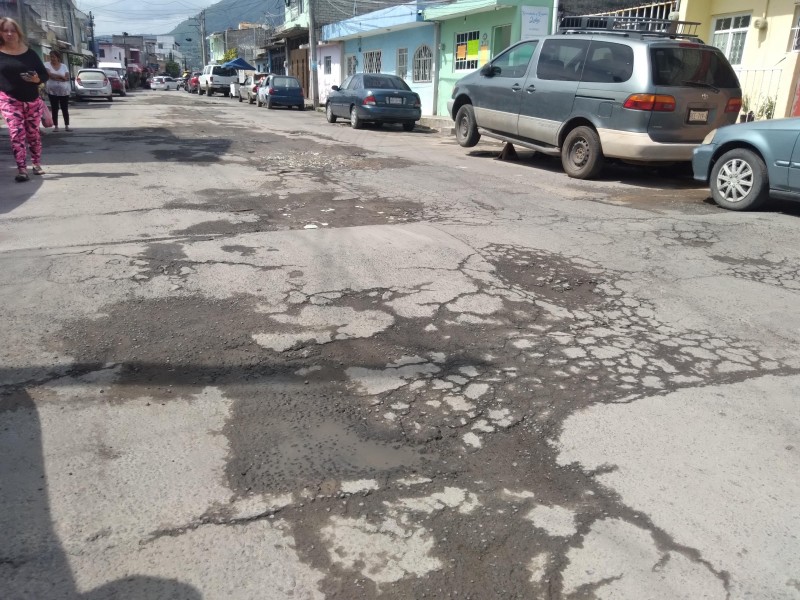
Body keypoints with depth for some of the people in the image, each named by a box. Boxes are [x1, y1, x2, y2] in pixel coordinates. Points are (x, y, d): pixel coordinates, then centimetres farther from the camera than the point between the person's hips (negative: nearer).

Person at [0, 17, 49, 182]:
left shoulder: (29, 52, 2)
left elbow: (44, 74, 5)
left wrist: (37, 79, -16)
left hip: (32, 100, 2)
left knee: (33, 133, 10)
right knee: (16, 133, -8)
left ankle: (37, 164, 24)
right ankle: (21, 169, -10)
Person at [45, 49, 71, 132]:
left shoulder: (63, 66, 4)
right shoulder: (47, 65, 1)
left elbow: (67, 78, -5)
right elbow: (50, 74, -15)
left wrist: (55, 77, -14)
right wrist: (61, 76, -13)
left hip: (64, 91, 0)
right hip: (52, 91, 0)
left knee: (65, 109, 2)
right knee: (54, 109, 2)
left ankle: (66, 126, 7)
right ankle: (55, 126, 6)